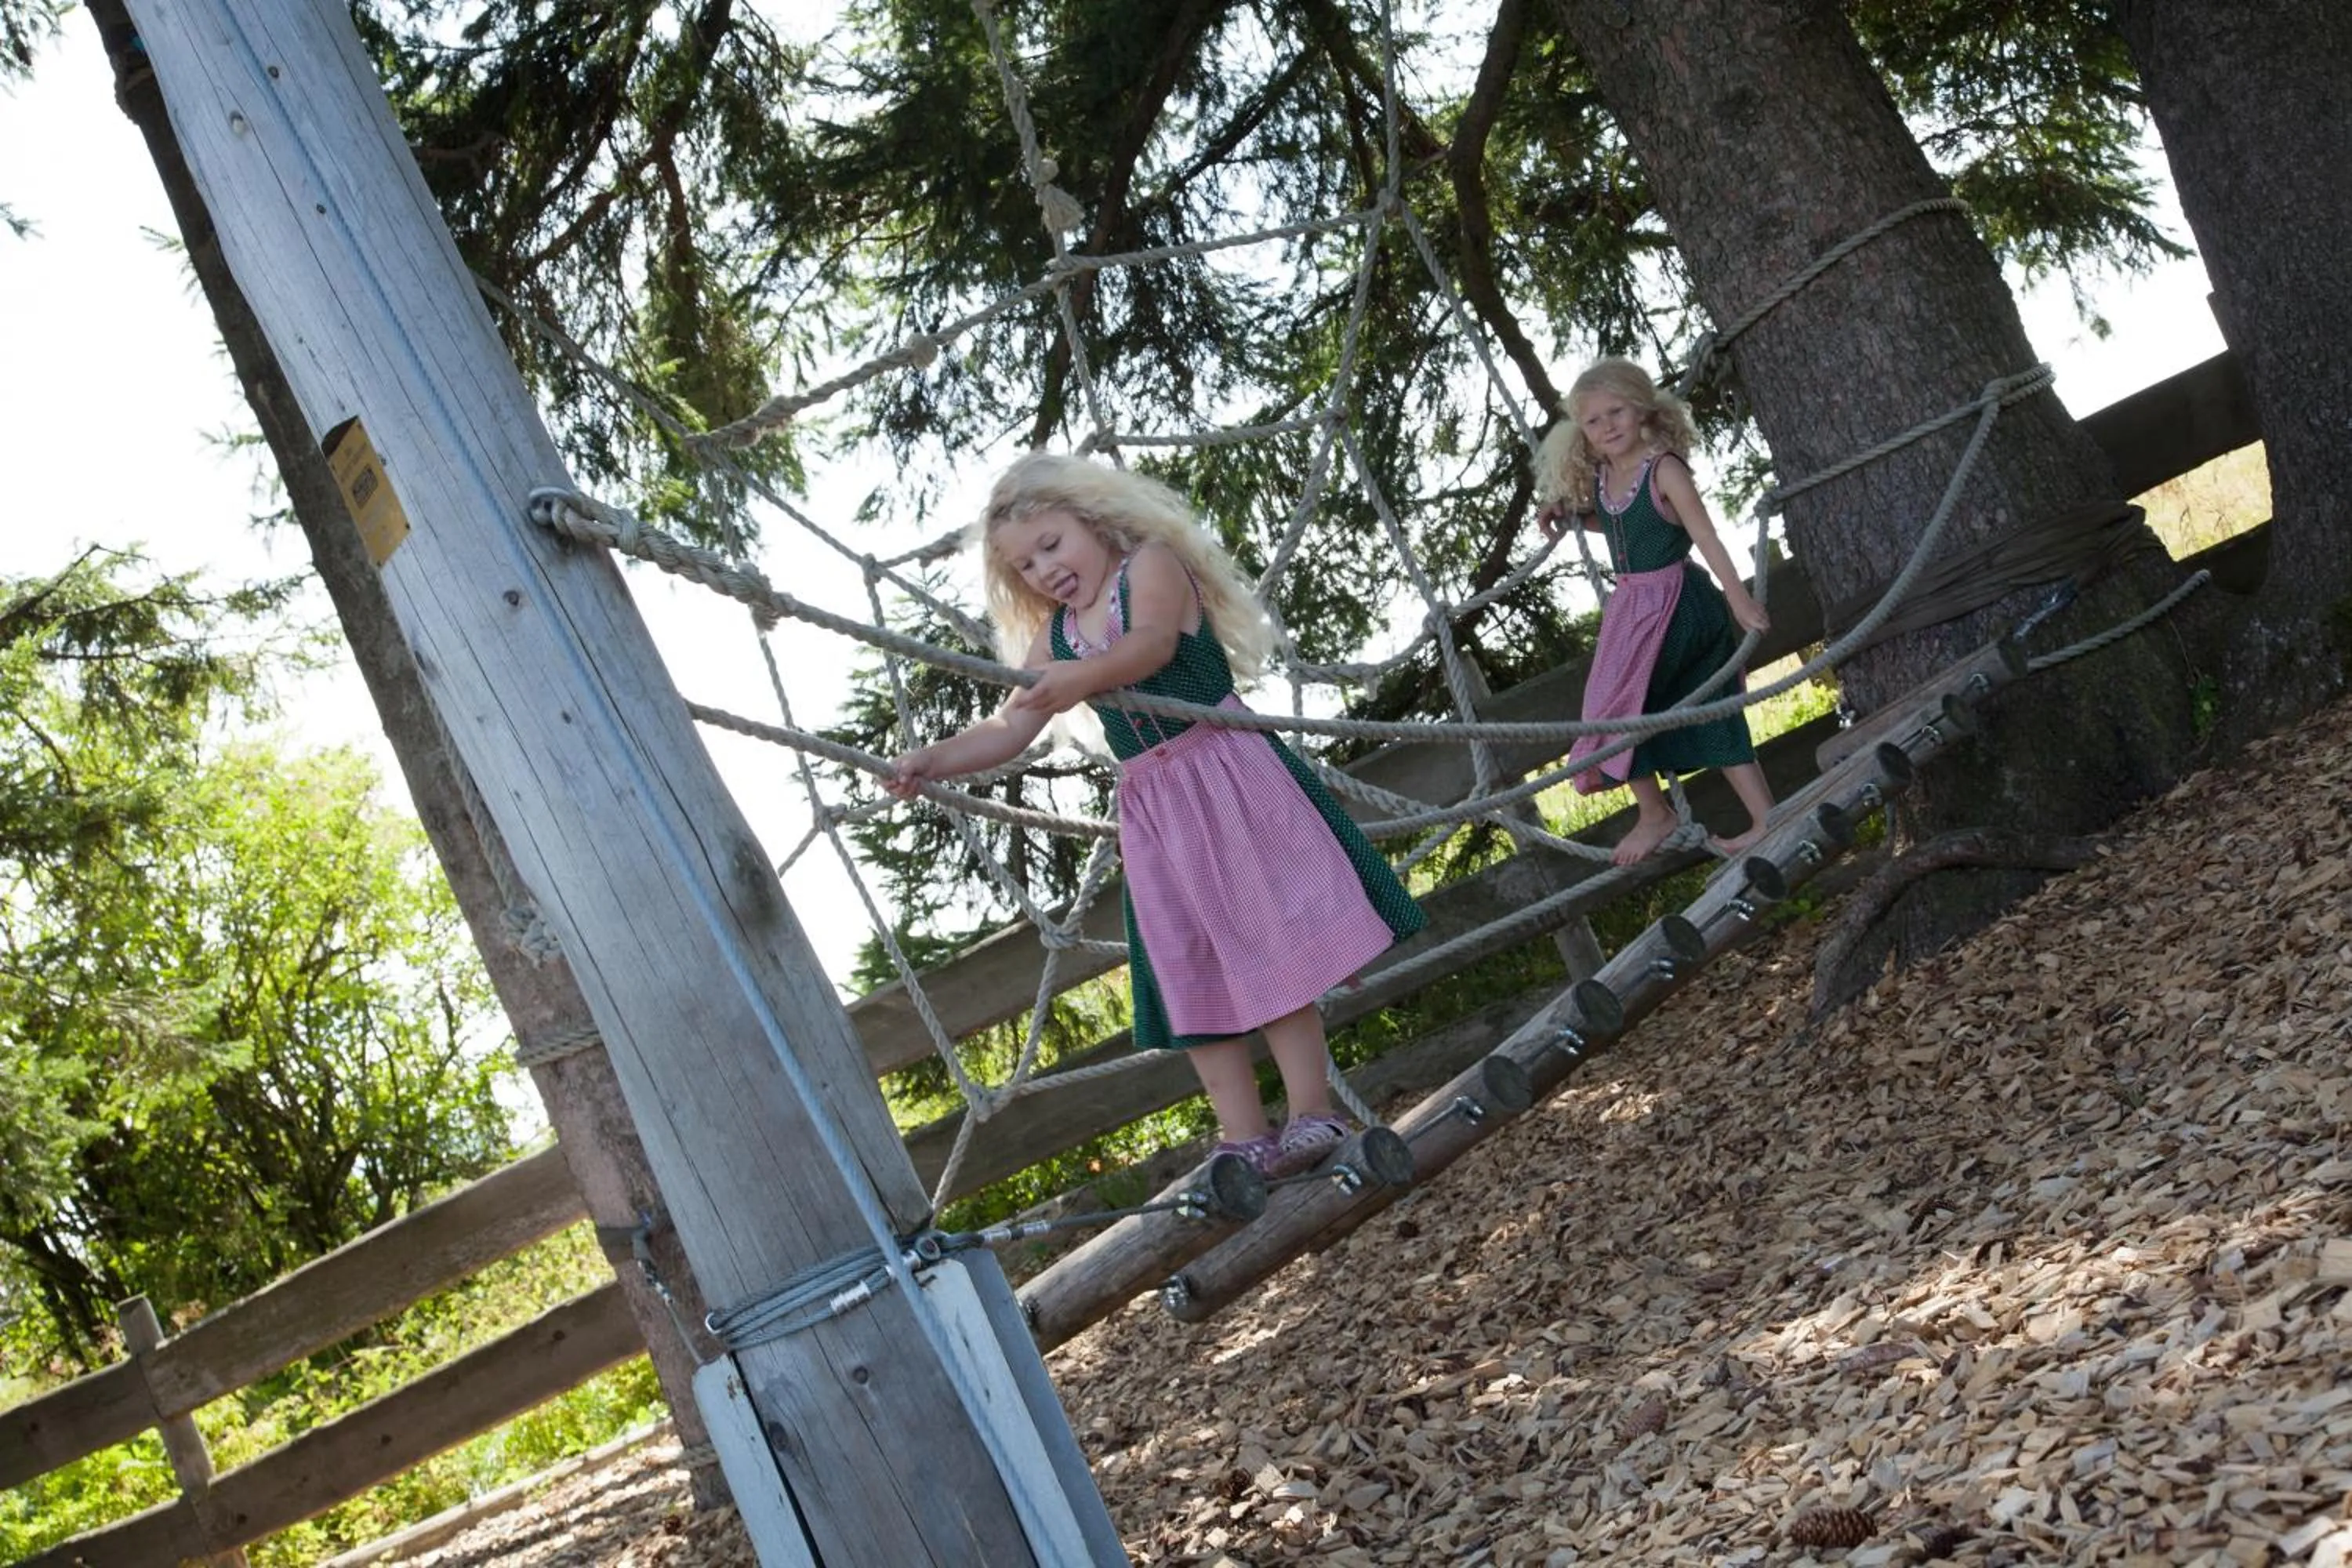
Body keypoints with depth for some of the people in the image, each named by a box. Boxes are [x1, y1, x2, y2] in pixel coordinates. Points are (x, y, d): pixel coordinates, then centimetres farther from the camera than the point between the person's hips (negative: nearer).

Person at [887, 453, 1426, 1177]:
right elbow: (1010, 728, 10)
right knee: (1190, 968, 4)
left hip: (1225, 769, -6)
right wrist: (934, 759, -7)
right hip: (1151, 804, 6)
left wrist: (1084, 675, -42)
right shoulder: (1052, 638, 13)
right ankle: (1245, 1137, 8)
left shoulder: (1150, 566, -4)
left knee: (1266, 940, -8)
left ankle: (1313, 1111, -4)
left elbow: (1154, 641, -23)